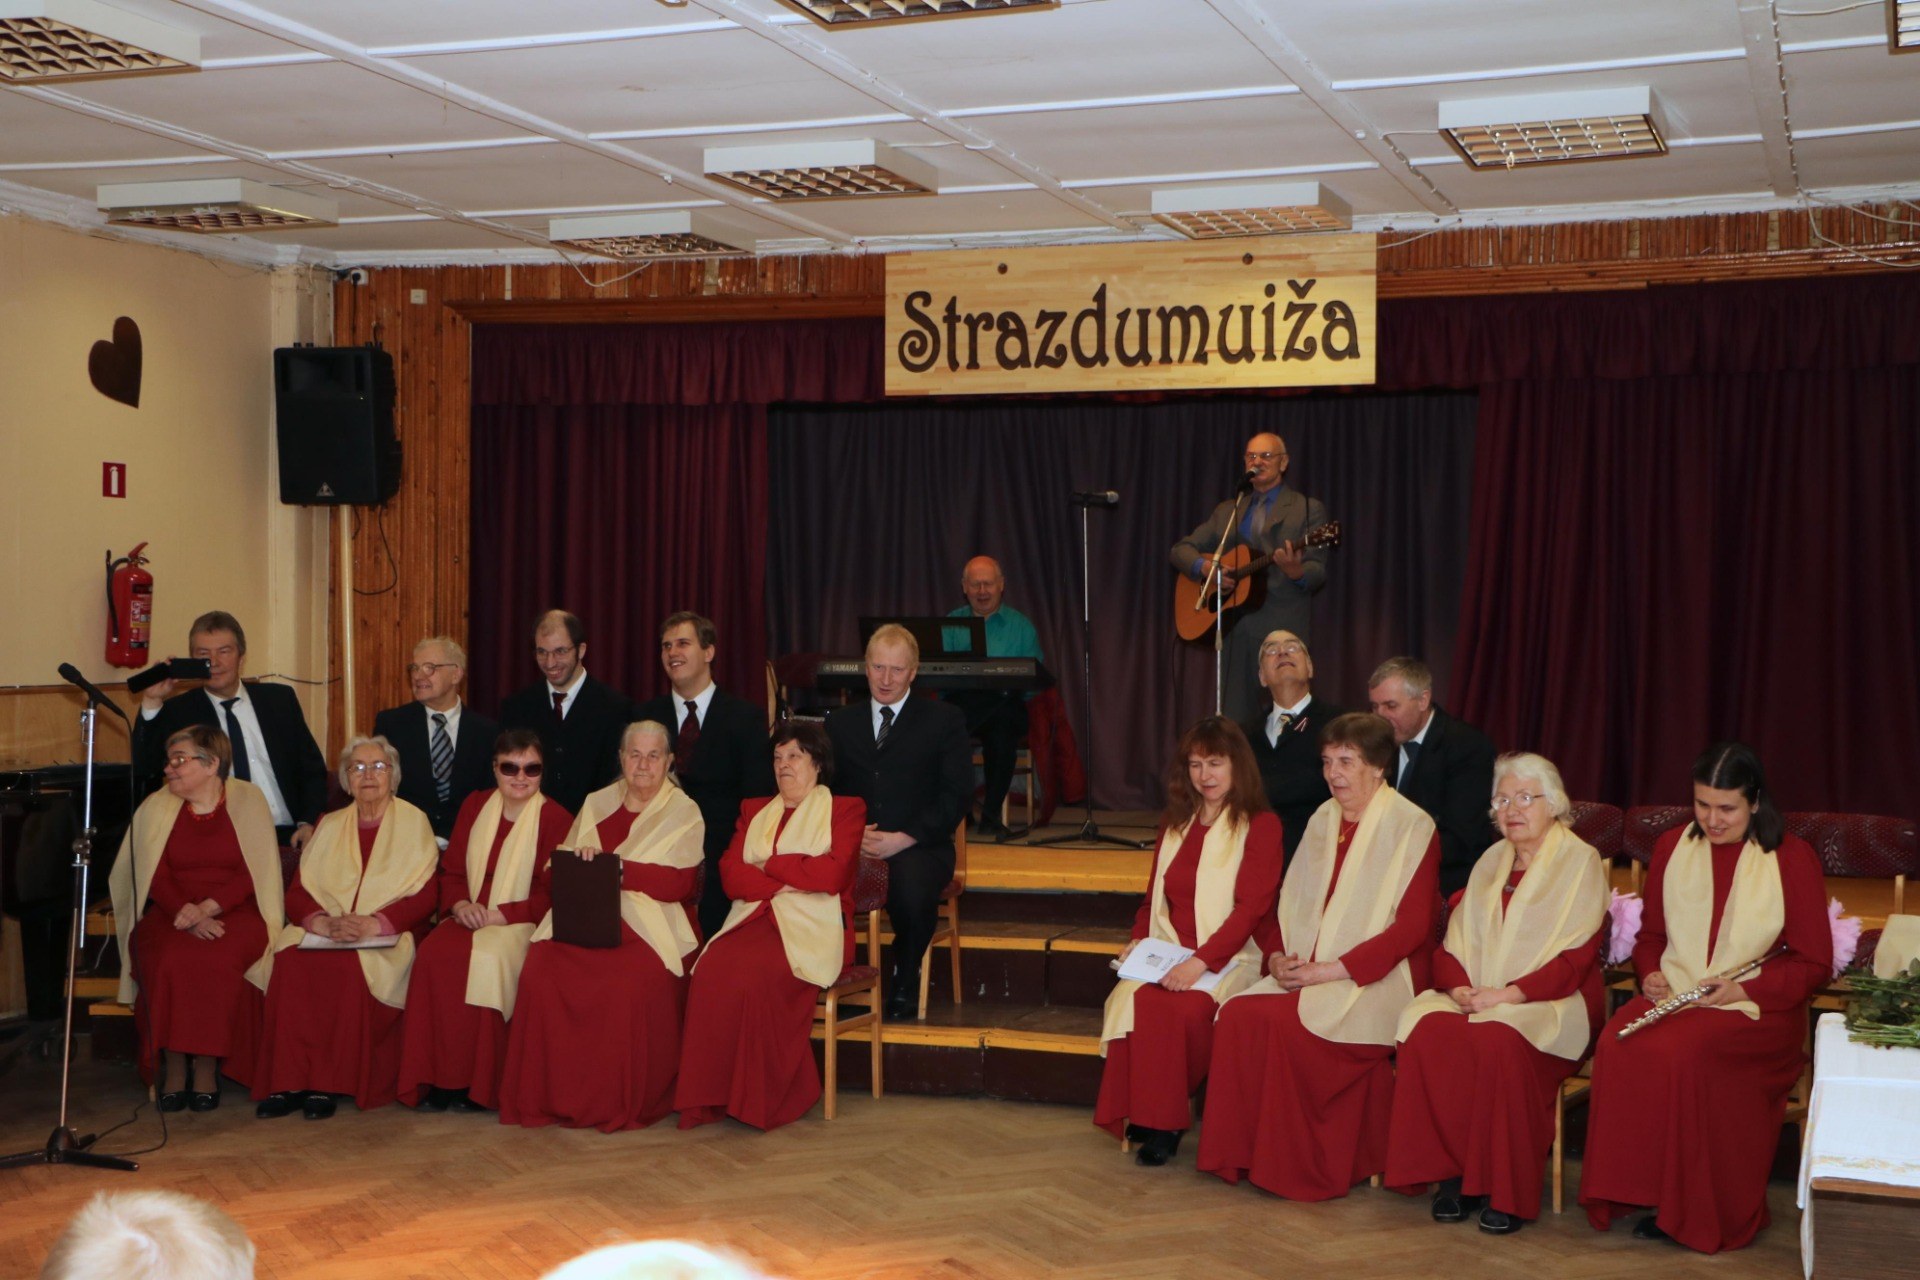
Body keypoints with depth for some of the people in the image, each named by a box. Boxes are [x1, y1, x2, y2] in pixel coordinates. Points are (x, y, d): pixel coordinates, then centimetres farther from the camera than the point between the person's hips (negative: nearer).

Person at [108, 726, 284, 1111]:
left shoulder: (248, 801, 4)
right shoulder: (155, 808, 10)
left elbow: (255, 873, -3)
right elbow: (156, 877, 2)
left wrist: (206, 908, -17)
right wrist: (189, 915, -17)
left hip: (234, 911, -2)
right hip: (171, 914, 2)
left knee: (217, 960, -34)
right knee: (166, 959, -32)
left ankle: (207, 1065, -22)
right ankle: (172, 1066, -21)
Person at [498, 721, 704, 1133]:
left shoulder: (684, 813, 7)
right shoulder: (596, 804, 21)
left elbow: (678, 884, -7)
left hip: (651, 927, -3)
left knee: (630, 982, -35)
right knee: (541, 970, -27)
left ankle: (624, 1103, -19)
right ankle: (551, 1097, -17)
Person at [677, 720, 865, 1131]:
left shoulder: (845, 809, 13)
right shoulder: (754, 811, 27)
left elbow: (832, 874, -4)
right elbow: (731, 874, 10)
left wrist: (769, 866, 3)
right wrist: (789, 881, -6)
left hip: (812, 927, -4)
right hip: (753, 920, 4)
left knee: (754, 976, -34)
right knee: (711, 974, -29)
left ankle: (762, 1100, -25)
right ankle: (710, 1097, -26)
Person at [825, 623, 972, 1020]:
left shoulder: (944, 720, 8)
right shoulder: (840, 722, 18)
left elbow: (955, 795, -1)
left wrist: (903, 838, -13)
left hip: (918, 847, -2)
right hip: (853, 847, 2)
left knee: (911, 890, -37)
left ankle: (904, 984, -9)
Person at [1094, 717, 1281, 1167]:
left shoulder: (1260, 826, 1)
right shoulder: (1175, 824, 21)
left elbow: (1251, 907, -9)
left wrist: (1201, 961, -22)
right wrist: (1139, 940, 3)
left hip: (1229, 957, -4)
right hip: (1165, 955, 4)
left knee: (1187, 1007, -35)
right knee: (1136, 1000, -30)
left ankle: (1166, 1121, -21)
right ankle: (1144, 1116, -24)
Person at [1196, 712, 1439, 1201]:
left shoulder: (1411, 827, -6)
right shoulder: (1322, 821, 15)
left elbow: (1411, 927, -13)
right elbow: (1288, 902, 18)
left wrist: (1331, 969, -18)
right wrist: (1278, 955, -4)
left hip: (1377, 980, -6)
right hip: (1305, 973, 6)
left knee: (1285, 1021, -30)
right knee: (1238, 1013, -22)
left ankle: (1301, 1166, -15)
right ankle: (1247, 1154, -13)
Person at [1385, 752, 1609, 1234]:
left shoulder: (1580, 861, 2)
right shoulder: (1491, 861, 19)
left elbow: (1577, 955, -9)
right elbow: (1454, 941, 14)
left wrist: (1509, 993, -19)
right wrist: (1459, 986, -8)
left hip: (1550, 1001, -5)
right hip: (1476, 996, 5)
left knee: (1497, 1039, -35)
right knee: (1427, 1031, -26)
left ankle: (1509, 1191, -22)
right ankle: (1454, 1174, -17)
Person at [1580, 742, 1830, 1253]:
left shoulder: (1793, 859, 0)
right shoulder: (1672, 847, 12)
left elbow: (1813, 963, 1)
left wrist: (1743, 990, -14)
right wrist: (1650, 973, -1)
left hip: (1755, 1008, -4)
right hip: (1673, 996, 4)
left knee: (1682, 1051, -35)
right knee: (1617, 1044, -30)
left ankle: (1698, 1212, -21)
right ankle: (1635, 1192, -21)